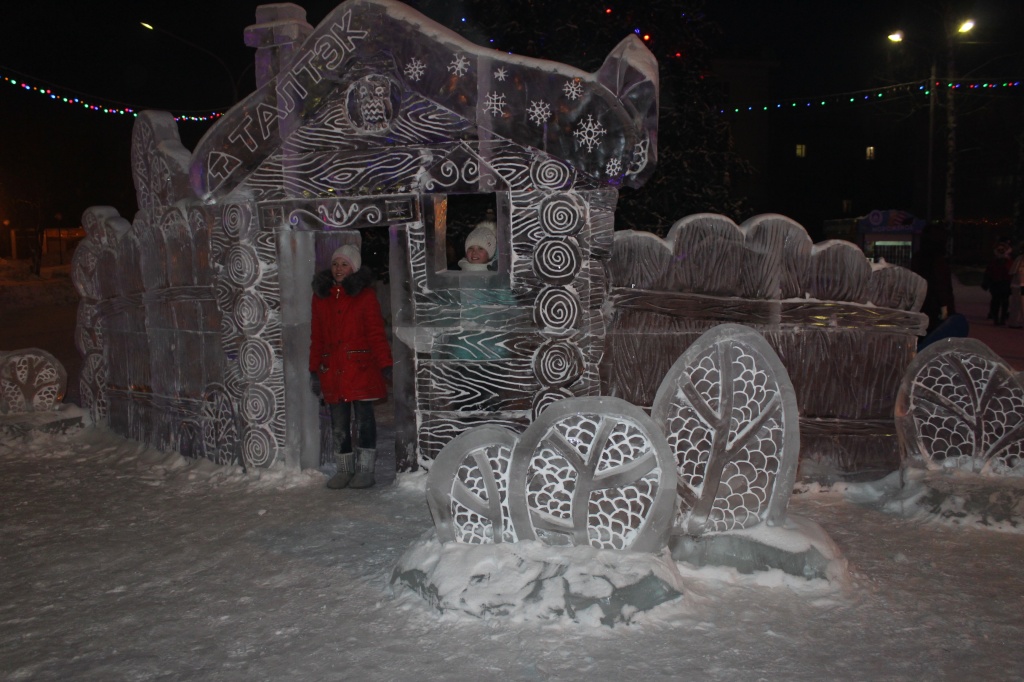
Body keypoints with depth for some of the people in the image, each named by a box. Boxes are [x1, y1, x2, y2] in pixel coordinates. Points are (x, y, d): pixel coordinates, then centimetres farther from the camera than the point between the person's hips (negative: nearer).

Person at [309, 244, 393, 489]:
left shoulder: (365, 294, -1)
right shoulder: (321, 296, 11)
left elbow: (376, 333, -4)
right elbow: (317, 336, 14)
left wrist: (385, 364, -12)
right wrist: (314, 370, 11)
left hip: (361, 368, -4)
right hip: (333, 370, 4)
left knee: (363, 420, 2)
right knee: (339, 424, 9)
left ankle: (365, 470, 13)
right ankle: (344, 469, 21)